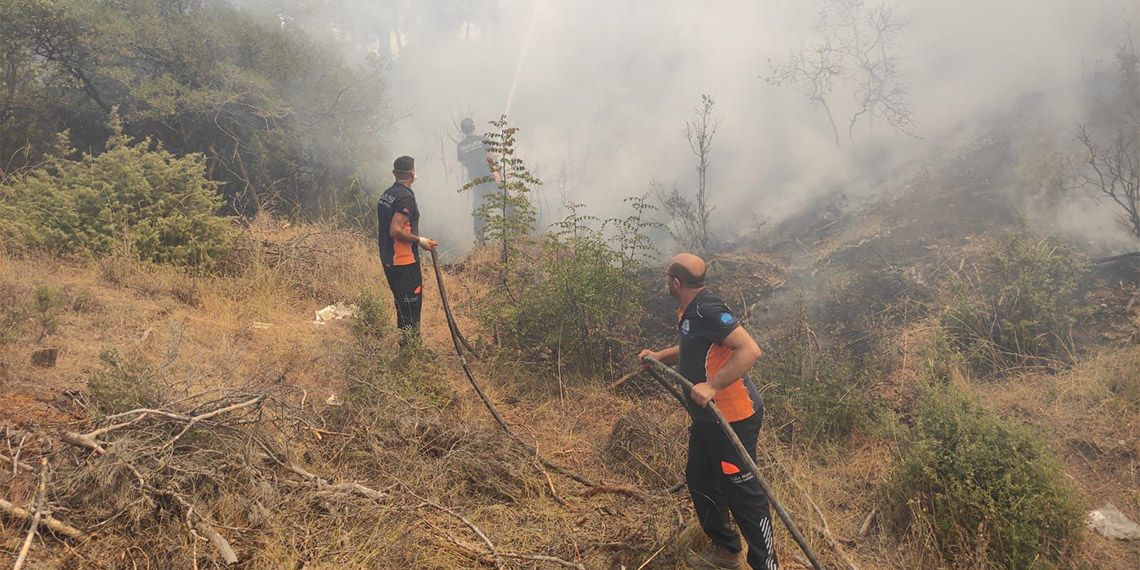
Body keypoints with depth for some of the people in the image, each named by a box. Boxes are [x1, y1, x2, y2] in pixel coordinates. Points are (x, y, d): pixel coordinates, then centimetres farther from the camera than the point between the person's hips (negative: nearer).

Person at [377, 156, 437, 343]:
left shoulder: (386, 194, 12)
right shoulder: (406, 197, -17)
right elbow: (395, 230, -24)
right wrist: (420, 240, -15)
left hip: (389, 261, 10)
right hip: (405, 262, -10)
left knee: (402, 305, 18)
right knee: (411, 308, -3)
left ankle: (404, 346, 25)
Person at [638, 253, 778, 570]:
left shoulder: (707, 310, -22)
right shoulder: (691, 310, 9)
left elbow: (750, 350, -31)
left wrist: (711, 386, -33)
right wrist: (660, 356, 13)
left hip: (732, 417, -11)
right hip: (707, 417, 11)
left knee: (743, 493, -2)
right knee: (700, 480, 21)